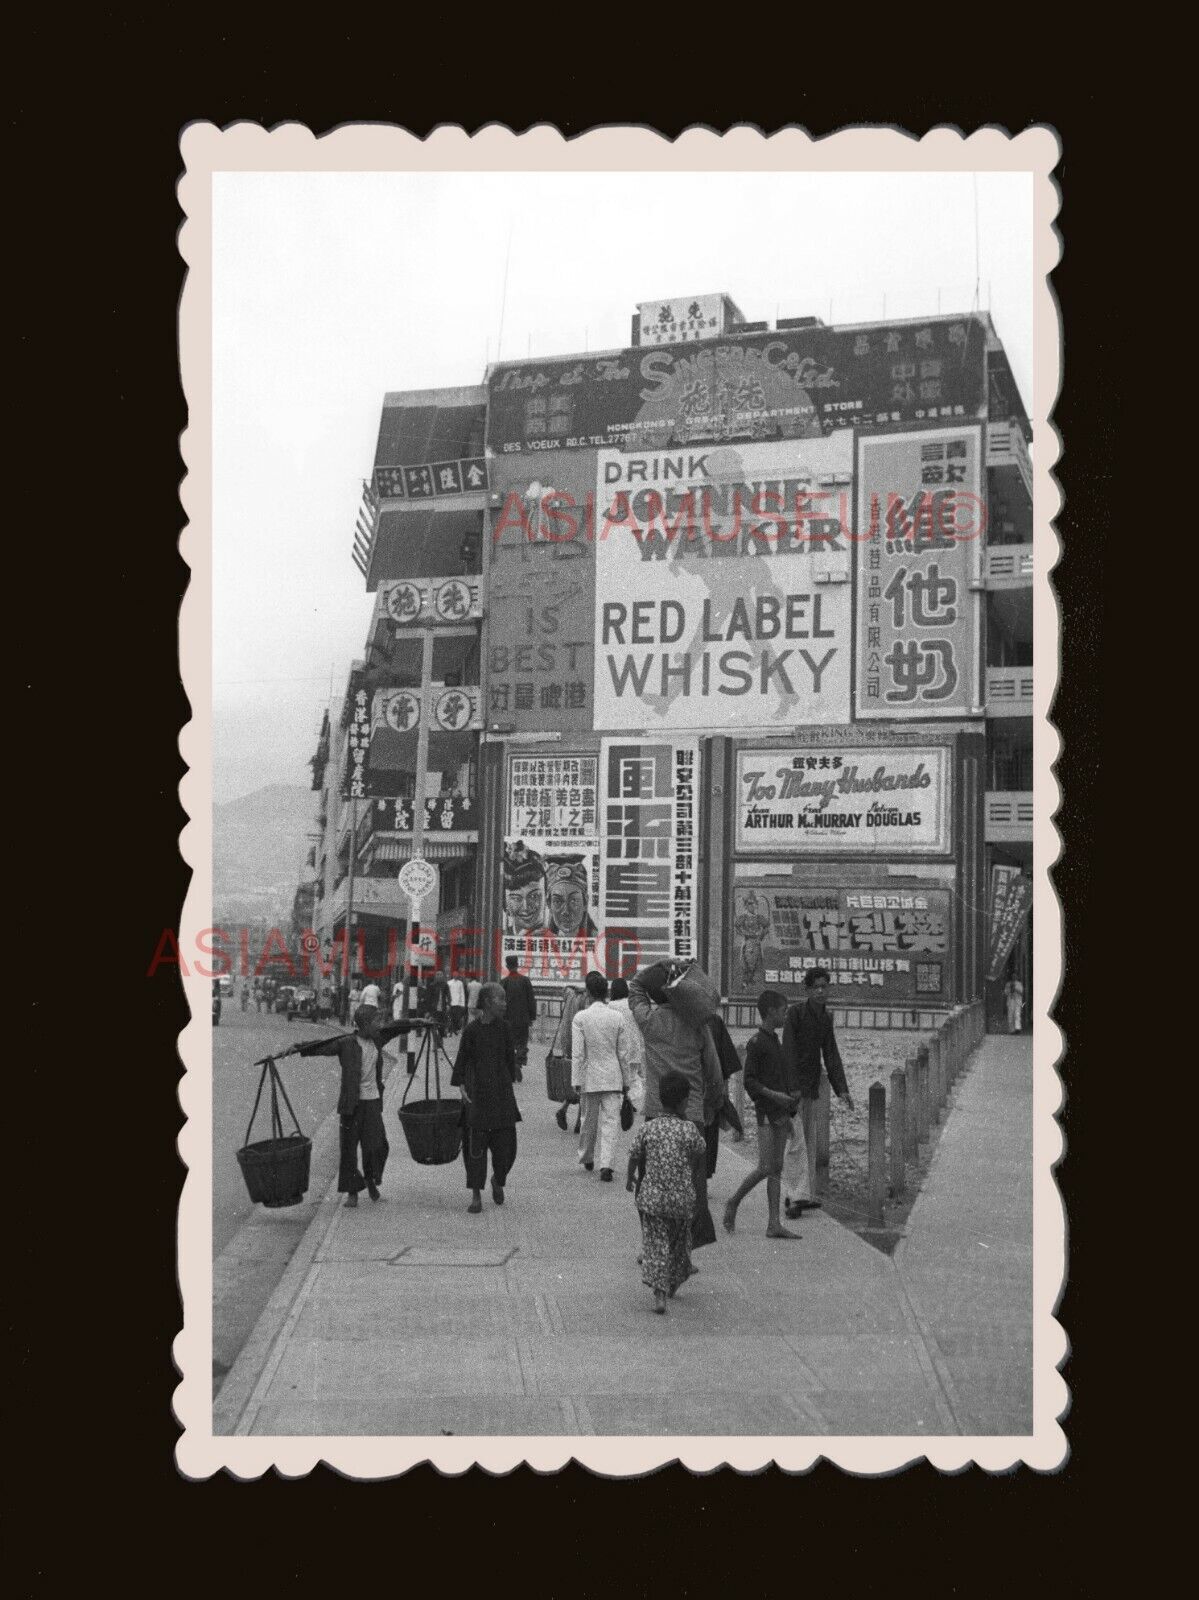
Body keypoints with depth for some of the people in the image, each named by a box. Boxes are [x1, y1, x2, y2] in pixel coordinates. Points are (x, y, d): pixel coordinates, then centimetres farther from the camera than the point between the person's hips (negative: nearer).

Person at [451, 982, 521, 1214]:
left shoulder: (503, 1027, 4)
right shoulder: (471, 1029, -6)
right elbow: (462, 1061, -1)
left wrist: (510, 1083, 13)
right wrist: (461, 1087, -7)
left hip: (502, 1091, 3)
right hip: (477, 1093, -3)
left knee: (505, 1143, 3)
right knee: (476, 1144, -2)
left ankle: (498, 1180, 31)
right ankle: (476, 1195, 7)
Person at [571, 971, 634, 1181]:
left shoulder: (580, 1018, -8)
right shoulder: (618, 1018, -3)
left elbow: (577, 1054, -9)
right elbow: (624, 1053, 2)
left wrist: (576, 1081, -3)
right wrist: (626, 1081, 11)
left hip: (590, 1079, 0)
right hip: (613, 1079, 0)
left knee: (589, 1122, 16)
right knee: (610, 1123, -1)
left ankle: (587, 1160, 33)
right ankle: (606, 1165, -13)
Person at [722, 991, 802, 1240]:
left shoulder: (775, 1042, 17)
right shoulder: (756, 1043, -9)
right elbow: (750, 1082, -13)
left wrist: (793, 1094, 11)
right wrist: (774, 1095, -21)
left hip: (781, 1112, 8)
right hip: (766, 1111, -8)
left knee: (777, 1169, 5)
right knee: (765, 1168, -9)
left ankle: (774, 1225, 4)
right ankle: (733, 1204, 11)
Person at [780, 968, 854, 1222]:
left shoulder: (826, 1018, 9)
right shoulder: (795, 1013, -13)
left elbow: (831, 1055, 10)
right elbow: (788, 1051, -18)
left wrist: (841, 1089, 2)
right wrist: (792, 1087, -26)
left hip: (811, 1086, 8)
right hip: (792, 1084, -8)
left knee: (809, 1142, 12)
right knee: (796, 1141, -13)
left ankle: (803, 1195, 19)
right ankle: (796, 1196, -15)